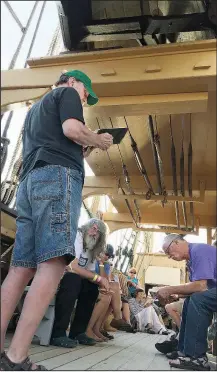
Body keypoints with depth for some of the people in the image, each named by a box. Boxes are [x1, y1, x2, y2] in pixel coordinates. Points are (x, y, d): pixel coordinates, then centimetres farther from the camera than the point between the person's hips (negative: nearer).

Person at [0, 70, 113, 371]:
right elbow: (71, 129, -7)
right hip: (57, 176, -8)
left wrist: (84, 149, 30)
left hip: (30, 181, 9)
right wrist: (98, 140, 11)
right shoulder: (67, 93, 13)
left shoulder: (36, 107, 38)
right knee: (53, 263, -18)